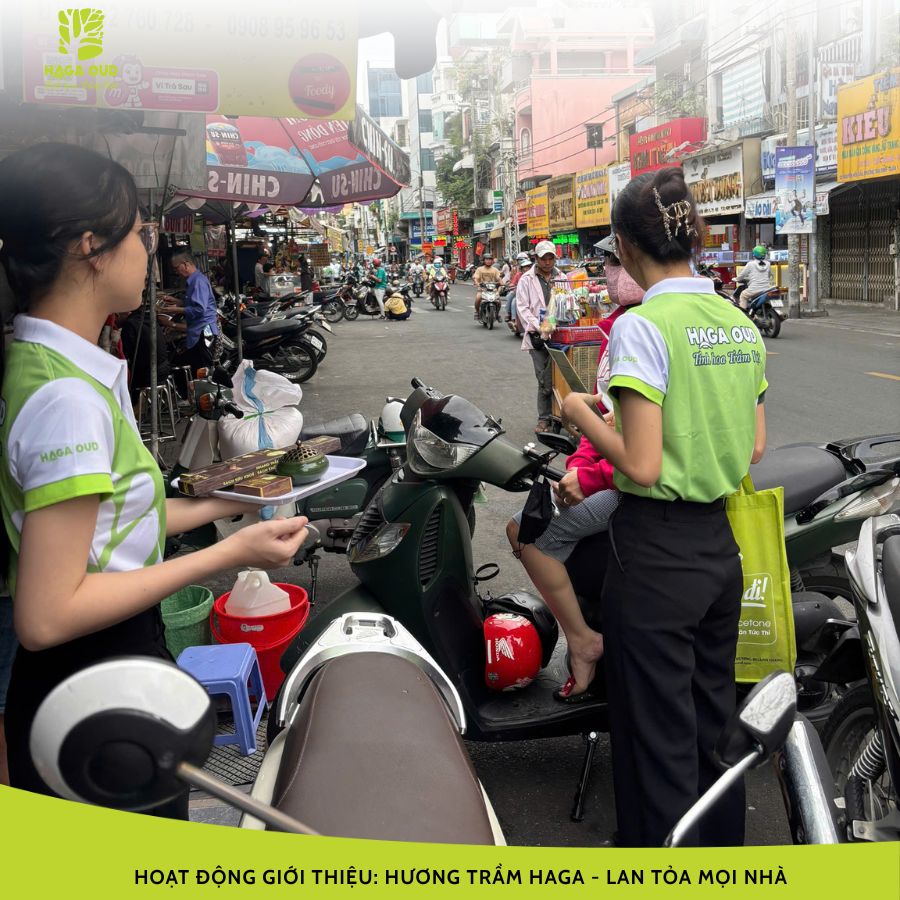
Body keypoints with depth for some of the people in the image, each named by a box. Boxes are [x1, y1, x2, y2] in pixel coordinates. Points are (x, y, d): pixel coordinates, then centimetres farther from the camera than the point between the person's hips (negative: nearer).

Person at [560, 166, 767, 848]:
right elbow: (753, 447, 11)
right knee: (714, 726, 22)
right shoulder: (741, 324, 6)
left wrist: (582, 414, -5)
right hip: (723, 546, 8)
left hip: (657, 553, -8)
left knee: (658, 740, 6)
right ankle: (724, 844, 38)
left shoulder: (642, 327, -16)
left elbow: (641, 466, -21)